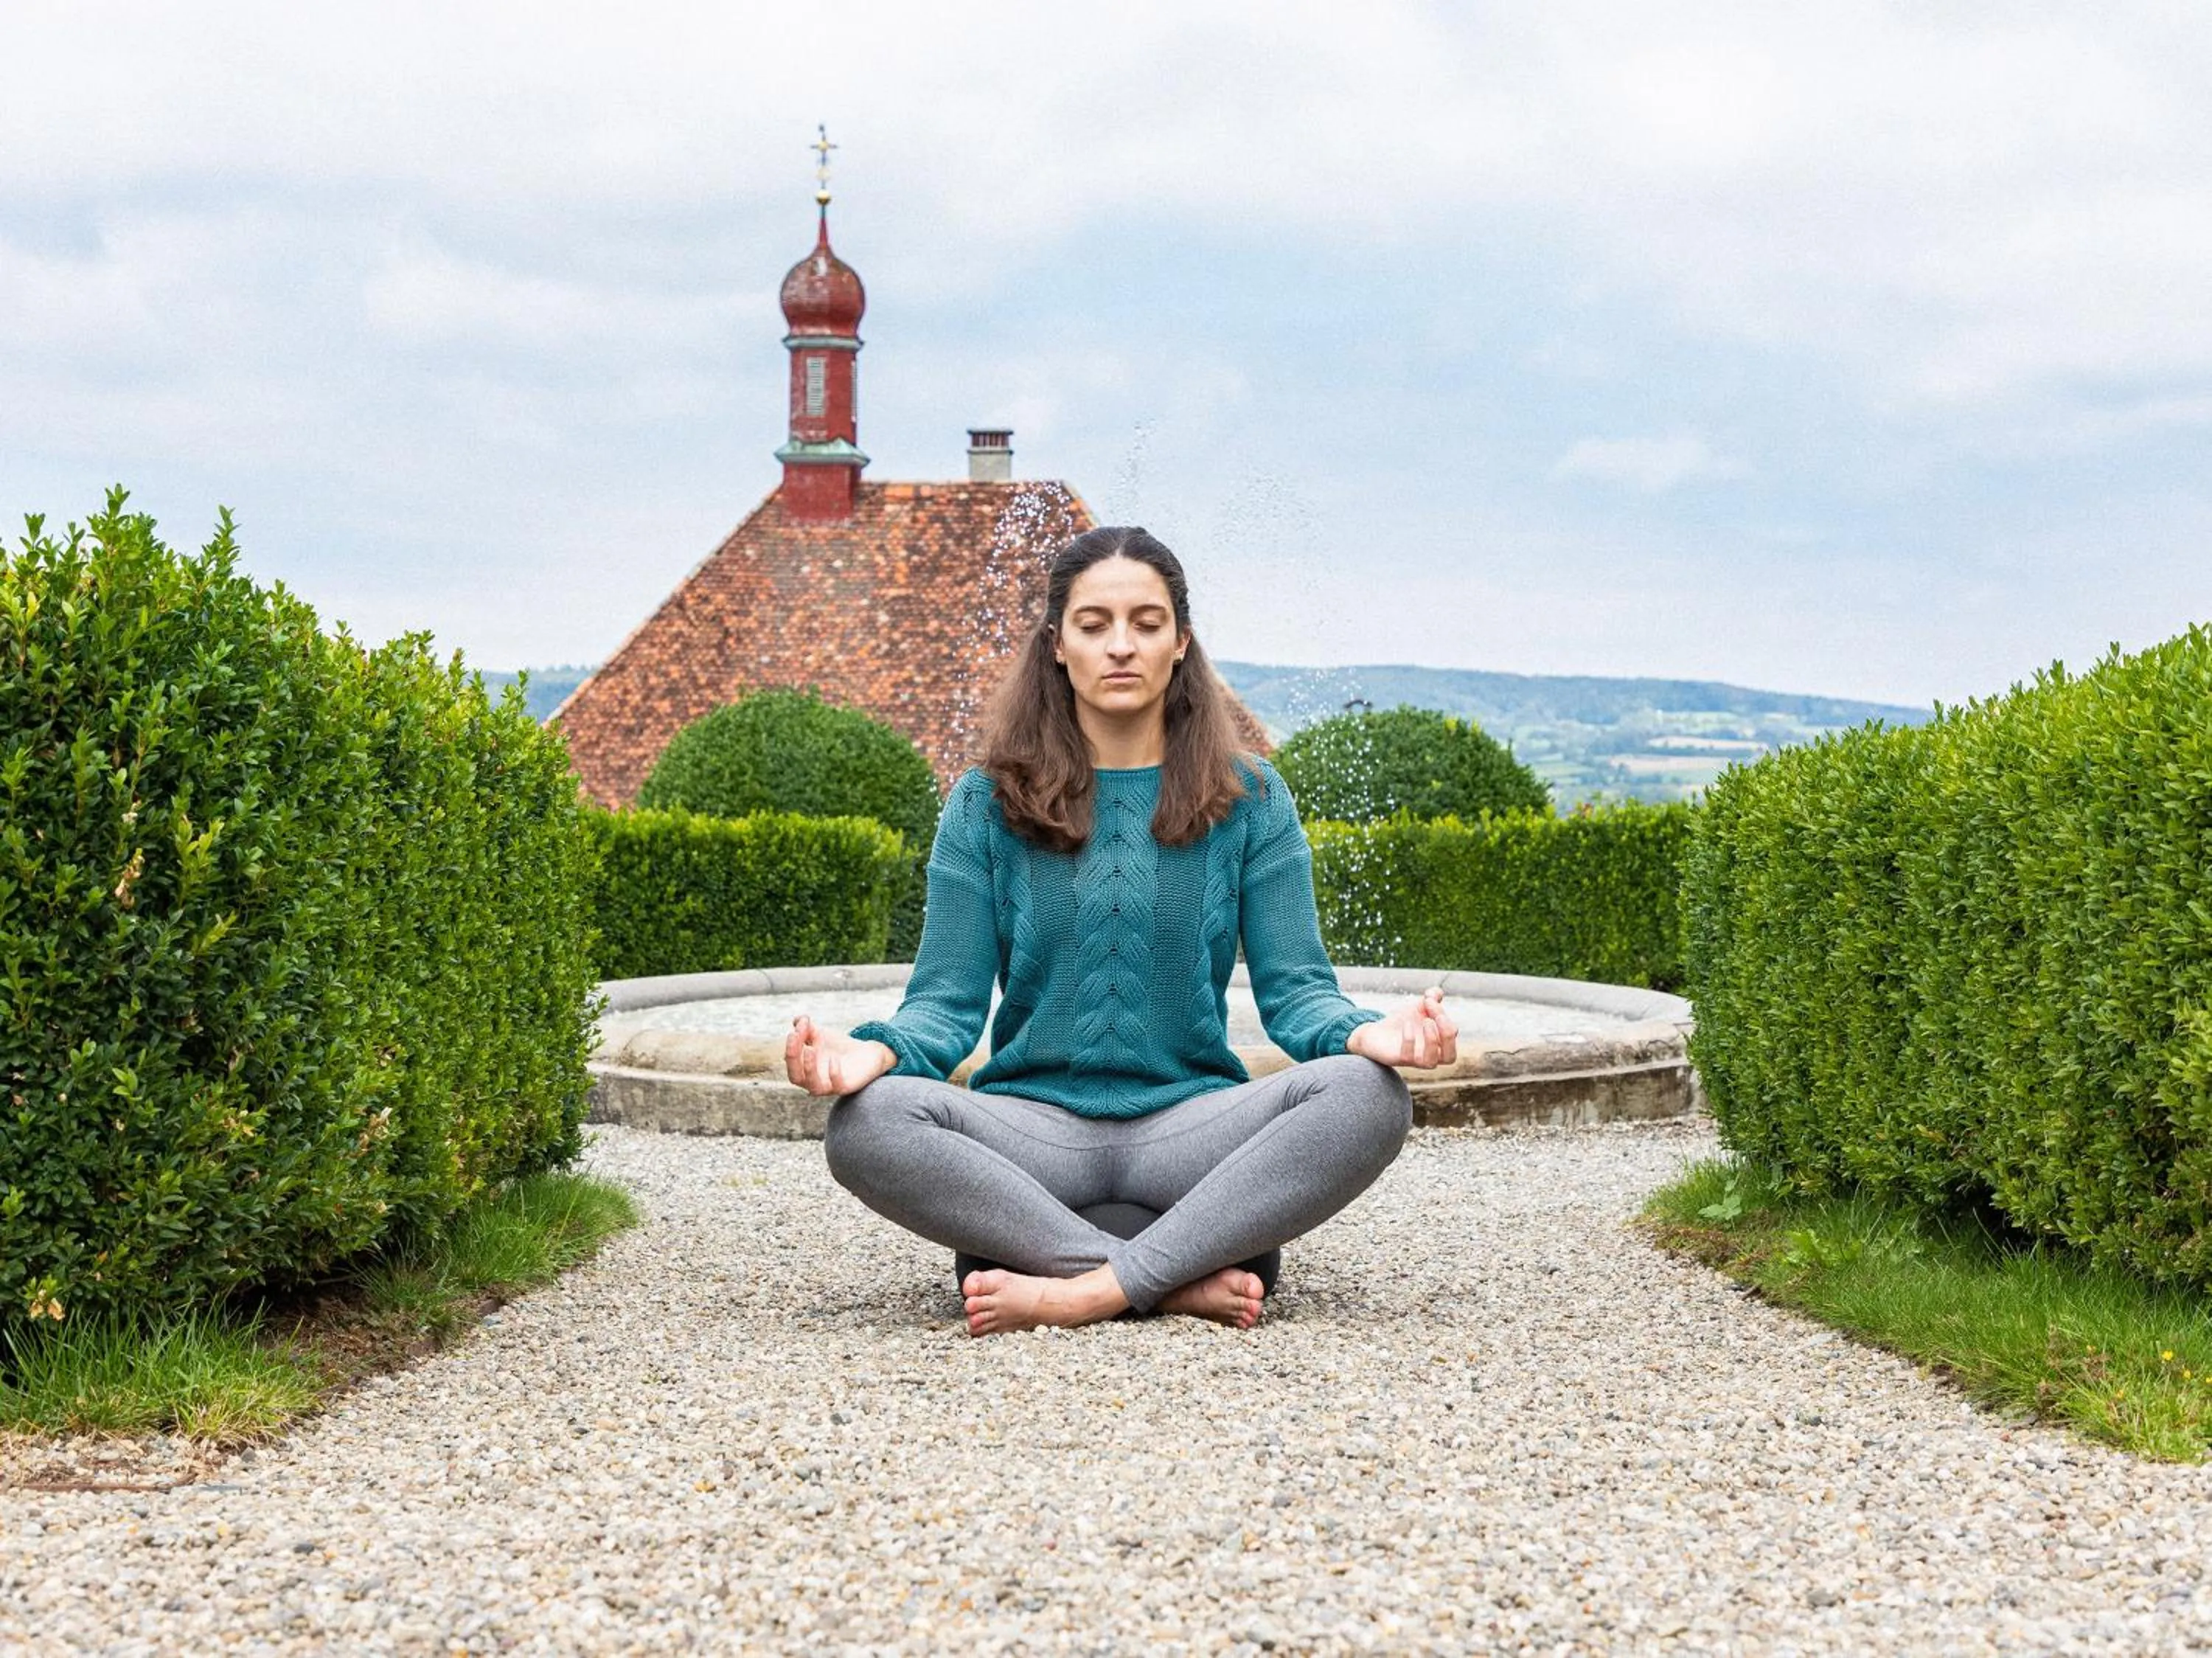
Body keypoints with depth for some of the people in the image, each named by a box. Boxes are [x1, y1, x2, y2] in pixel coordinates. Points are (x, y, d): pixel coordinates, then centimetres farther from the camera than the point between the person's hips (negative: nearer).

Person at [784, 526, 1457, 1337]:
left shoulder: (1248, 801, 9)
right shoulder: (987, 804, 9)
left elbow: (1294, 990, 2)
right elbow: (949, 1002, 2)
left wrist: (1366, 1032, -22)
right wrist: (875, 1050, -21)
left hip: (1189, 1125, 1)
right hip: (1034, 1128, 0)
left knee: (1367, 1096, -29)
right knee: (869, 1121, -31)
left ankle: (1086, 1291, -31)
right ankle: (1189, 1277, -30)